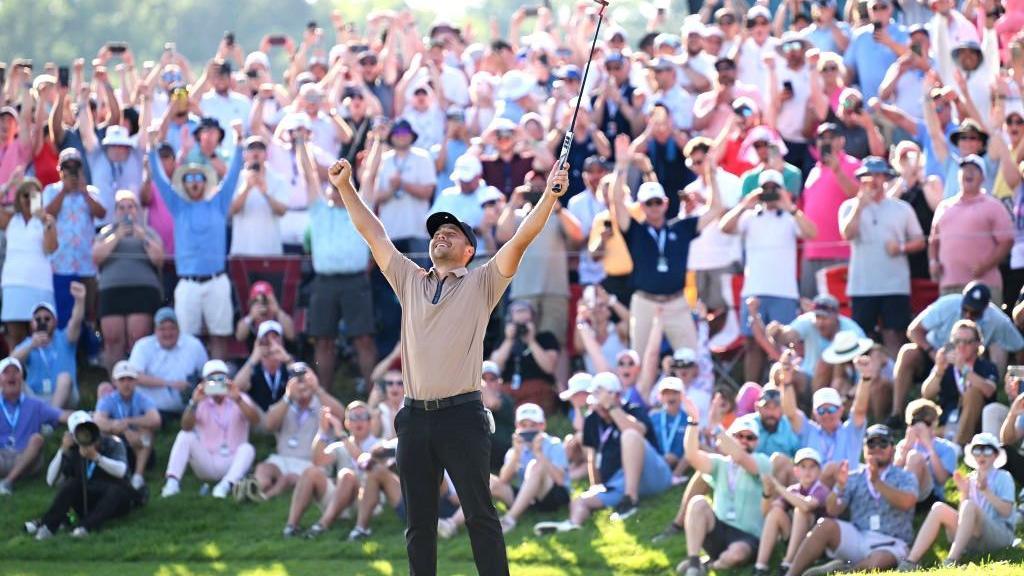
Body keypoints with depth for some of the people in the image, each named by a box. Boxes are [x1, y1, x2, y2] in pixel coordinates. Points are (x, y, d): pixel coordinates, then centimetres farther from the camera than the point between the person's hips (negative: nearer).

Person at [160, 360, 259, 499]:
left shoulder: (239, 399, 1)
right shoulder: (201, 403, 3)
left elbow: (255, 420, -19)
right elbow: (186, 427, -14)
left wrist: (238, 400, -34)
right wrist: (194, 403, -32)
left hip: (232, 463, -1)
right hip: (206, 464, 1)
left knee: (247, 448, -31)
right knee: (185, 436, -19)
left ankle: (226, 485, -50)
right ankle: (172, 482, -32)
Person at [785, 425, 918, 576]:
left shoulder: (905, 478, 11)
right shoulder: (854, 479, 18)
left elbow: (907, 502, -13)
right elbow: (832, 511, 3)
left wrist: (876, 482, -21)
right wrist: (839, 486, -16)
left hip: (889, 545, -3)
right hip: (857, 538, 3)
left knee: (877, 563, -38)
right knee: (825, 526, -26)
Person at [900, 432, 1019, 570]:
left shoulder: (1003, 478, 7)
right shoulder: (970, 479, 20)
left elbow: (1006, 511, -6)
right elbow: (963, 516, 16)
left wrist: (985, 490, -12)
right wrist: (964, 493, 2)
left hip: (1001, 534, -5)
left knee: (970, 506, -31)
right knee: (939, 508, -16)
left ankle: (952, 560, -45)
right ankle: (911, 561, -31)